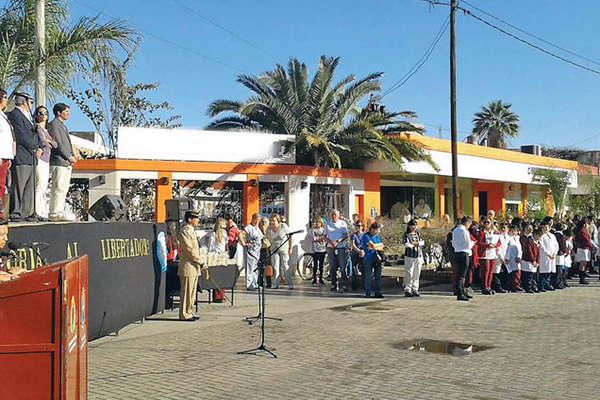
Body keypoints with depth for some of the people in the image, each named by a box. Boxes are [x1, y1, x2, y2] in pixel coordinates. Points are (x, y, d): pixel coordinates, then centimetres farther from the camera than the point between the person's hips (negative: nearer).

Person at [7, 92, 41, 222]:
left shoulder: (26, 117, 24)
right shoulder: (14, 115, -7)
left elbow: (33, 135, 23)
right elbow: (22, 136, -15)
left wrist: (39, 148, 5)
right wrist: (34, 149, -8)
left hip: (30, 158, 10)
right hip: (21, 158, -10)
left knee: (29, 187, 9)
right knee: (18, 186, -8)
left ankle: (27, 213, 13)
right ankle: (15, 213, -7)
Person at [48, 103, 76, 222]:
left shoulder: (63, 126, 23)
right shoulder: (53, 124, -6)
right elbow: (57, 143, -14)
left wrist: (71, 157, 10)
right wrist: (69, 157, -12)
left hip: (67, 163, 9)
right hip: (58, 162, -9)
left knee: (64, 189, 9)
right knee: (58, 189, -10)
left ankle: (59, 213, 12)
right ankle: (54, 214, -8)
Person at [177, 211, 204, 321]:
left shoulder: (191, 231, 17)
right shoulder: (185, 231, -14)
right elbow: (190, 250, -19)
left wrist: (199, 262, 13)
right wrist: (200, 262, -14)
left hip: (194, 266, 10)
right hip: (188, 266, -10)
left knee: (192, 291, 13)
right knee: (187, 292, -4)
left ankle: (189, 312, 20)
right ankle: (184, 314, 1)